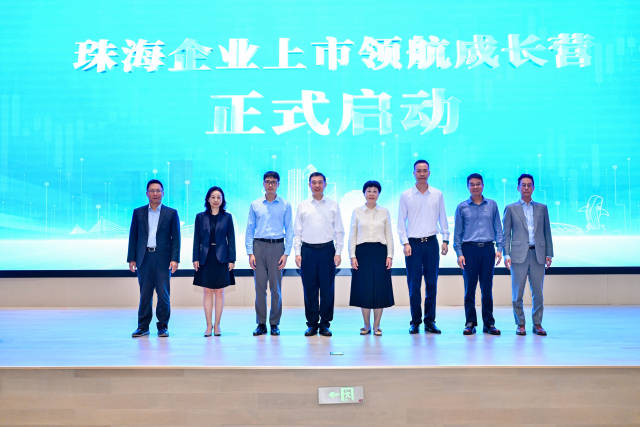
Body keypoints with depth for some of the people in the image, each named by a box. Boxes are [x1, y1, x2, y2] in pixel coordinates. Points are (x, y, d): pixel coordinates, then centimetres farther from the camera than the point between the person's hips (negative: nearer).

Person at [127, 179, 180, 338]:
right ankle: (143, 326, 14)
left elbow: (176, 237, 2)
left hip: (163, 259, -2)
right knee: (145, 294, 6)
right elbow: (133, 236, 10)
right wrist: (131, 259, 5)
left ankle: (163, 326, 11)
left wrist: (175, 259, -7)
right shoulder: (138, 212, 11)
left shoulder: (171, 213, 5)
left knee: (163, 294, 0)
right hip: (144, 259, 2)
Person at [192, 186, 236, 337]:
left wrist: (232, 259, -2)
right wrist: (195, 258, -1)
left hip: (221, 258, -1)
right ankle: (209, 325, 9)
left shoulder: (227, 217, 4)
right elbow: (197, 239, 7)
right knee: (207, 292, 3)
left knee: (219, 292, 3)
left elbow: (231, 239, 4)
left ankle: (217, 325, 10)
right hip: (206, 258, 1)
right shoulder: (200, 217, 6)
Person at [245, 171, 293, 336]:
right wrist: (250, 253, 0)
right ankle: (261, 324, 10)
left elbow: (289, 230, 5)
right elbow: (249, 230, 9)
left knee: (276, 287, 0)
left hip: (277, 246, -1)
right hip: (259, 246, 1)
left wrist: (286, 253, -3)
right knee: (260, 287, 1)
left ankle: (274, 324, 9)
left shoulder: (285, 205, 6)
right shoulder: (255, 205, 8)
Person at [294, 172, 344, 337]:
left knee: (327, 289, 0)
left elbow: (339, 231, 6)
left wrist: (338, 253, -2)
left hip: (327, 249, 0)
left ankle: (325, 323, 11)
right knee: (309, 289, 2)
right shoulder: (302, 206, 9)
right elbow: (297, 231, 8)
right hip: (308, 250, 1)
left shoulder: (333, 205, 7)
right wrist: (297, 253, 0)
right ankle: (312, 323, 13)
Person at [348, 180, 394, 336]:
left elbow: (389, 236, 7)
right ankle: (366, 326, 12)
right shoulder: (357, 212, 6)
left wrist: (389, 256, -2)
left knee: (380, 288, -1)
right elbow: (352, 235, 5)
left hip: (380, 252, 0)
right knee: (364, 289, 0)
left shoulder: (384, 212, 8)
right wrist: (352, 256, -3)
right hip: (362, 252, 0)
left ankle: (376, 326, 10)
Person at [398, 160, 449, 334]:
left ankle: (430, 321, 12)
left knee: (432, 284, 3)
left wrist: (446, 239, 4)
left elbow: (443, 218, 12)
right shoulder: (406, 196, 3)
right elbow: (401, 222, 2)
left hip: (431, 243, 2)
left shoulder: (437, 194, 8)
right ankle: (415, 322, 9)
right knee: (414, 285, -1)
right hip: (413, 243, -1)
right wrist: (405, 243, -6)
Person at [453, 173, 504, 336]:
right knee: (469, 288, 0)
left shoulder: (492, 205, 11)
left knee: (487, 288, 4)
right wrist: (459, 253, -3)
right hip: (469, 249, -1)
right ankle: (470, 323, 8)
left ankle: (489, 323, 11)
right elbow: (457, 232, 6)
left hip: (487, 249, 1)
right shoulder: (462, 207, 7)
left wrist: (499, 248, 0)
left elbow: (498, 228, 11)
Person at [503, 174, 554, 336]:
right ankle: (520, 324, 11)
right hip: (519, 255, -2)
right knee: (517, 293, 0)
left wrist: (549, 254, 7)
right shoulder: (511, 209, 8)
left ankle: (537, 324, 14)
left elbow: (547, 232, 14)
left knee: (538, 292, 4)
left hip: (538, 255, 2)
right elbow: (506, 234, 5)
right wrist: (506, 254, -4)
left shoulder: (542, 208, 14)